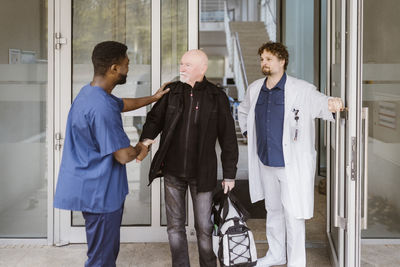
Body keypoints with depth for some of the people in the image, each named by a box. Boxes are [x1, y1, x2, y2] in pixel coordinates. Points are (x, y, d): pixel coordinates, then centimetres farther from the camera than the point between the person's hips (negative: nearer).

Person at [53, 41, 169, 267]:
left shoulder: (91, 92, 7)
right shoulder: (102, 108, -27)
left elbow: (123, 104, 28)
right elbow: (123, 156, -25)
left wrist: (153, 98, 30)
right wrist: (140, 149, -4)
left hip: (91, 189, 11)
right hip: (100, 192, -11)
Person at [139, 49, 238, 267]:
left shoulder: (217, 97, -4)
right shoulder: (172, 92, 2)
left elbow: (228, 138, 0)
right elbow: (154, 118, 7)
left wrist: (229, 174, 0)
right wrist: (145, 140, -15)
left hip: (202, 173, -2)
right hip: (172, 171, 3)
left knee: (204, 227, 6)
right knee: (175, 225, 10)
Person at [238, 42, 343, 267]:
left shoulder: (302, 90, -10)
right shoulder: (255, 89, 7)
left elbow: (321, 103, -22)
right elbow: (243, 111, 25)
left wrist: (333, 104, -44)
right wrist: (249, 134, 16)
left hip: (292, 164, -6)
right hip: (266, 162, 6)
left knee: (293, 214, -2)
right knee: (273, 210, 19)